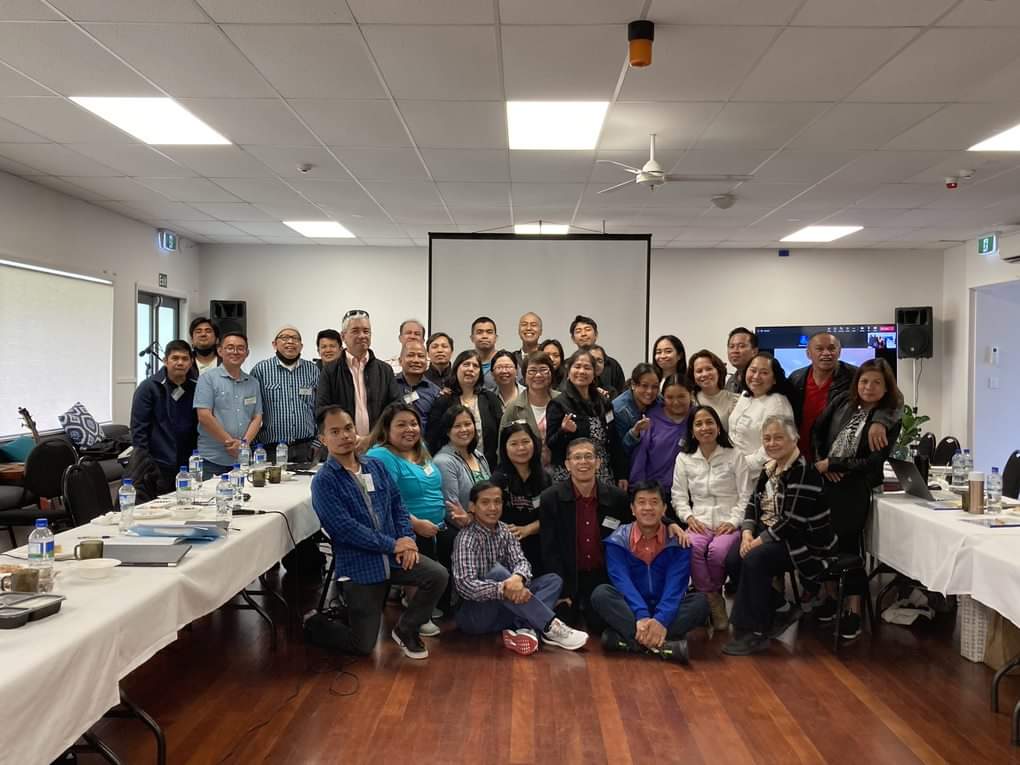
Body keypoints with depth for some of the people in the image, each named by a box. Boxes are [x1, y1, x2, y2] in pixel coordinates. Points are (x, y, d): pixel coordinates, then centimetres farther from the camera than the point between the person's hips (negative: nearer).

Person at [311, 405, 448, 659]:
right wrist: (393, 545, -16)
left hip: (393, 555, 5)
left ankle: (405, 629, 9)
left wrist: (407, 539, -6)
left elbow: (397, 505, 12)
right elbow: (346, 528, -19)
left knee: (438, 576, -16)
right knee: (363, 646, -4)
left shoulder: (376, 466, 8)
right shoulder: (324, 482, -11)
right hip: (359, 565, -5)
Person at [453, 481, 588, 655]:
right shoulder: (466, 538, -15)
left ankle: (525, 629, -31)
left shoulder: (505, 531, 6)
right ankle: (550, 627, -30)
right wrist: (503, 589, -40)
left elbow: (521, 561, -9)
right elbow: (465, 585, -26)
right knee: (497, 572, -32)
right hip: (473, 614, -7)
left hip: (504, 611, 7)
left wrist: (518, 577, -33)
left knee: (553, 580, -4)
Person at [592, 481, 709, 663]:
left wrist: (661, 620, -33)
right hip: (630, 610, 0)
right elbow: (622, 582, -17)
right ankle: (661, 645, -41)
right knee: (601, 593, -28)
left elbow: (675, 585, -15)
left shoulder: (678, 540, -3)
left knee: (700, 601, -26)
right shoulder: (618, 541, -4)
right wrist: (641, 617, -34)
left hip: (666, 610, 1)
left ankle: (627, 639, -33)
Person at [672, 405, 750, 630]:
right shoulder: (684, 458, 11)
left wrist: (733, 521, -10)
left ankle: (710, 592, -2)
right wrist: (689, 517, -6)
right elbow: (679, 495, 11)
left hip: (729, 523, -1)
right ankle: (713, 599, -13)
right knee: (692, 548, -33)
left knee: (718, 550, -34)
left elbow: (745, 495, 2)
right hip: (699, 523, 2)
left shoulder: (735, 456, 5)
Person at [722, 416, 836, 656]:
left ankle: (756, 632, -16)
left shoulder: (803, 471, -17)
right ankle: (782, 610, 5)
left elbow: (793, 521, -23)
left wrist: (760, 541, -21)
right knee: (732, 560, -14)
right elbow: (754, 503, 11)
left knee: (754, 559, -29)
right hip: (769, 535, 9)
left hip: (804, 542, -8)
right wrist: (747, 533, -7)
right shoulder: (770, 468, 11)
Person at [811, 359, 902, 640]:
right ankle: (831, 596, 23)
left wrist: (832, 464, -12)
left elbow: (874, 461, -10)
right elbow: (818, 431, 14)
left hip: (855, 489, -4)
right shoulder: (842, 403, 7)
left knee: (848, 543, -3)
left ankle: (853, 609, 9)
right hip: (825, 482, 4)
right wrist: (821, 462, -1)